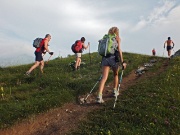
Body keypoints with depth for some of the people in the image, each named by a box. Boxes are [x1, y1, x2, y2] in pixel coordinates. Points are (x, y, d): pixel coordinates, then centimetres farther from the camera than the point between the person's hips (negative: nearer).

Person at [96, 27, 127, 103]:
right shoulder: (117, 38, 5)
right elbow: (119, 50, -5)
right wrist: (122, 62, -5)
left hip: (105, 58, 3)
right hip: (113, 58, -3)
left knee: (104, 78, -5)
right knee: (115, 75, 23)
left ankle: (99, 96, -18)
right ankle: (115, 91, 33)